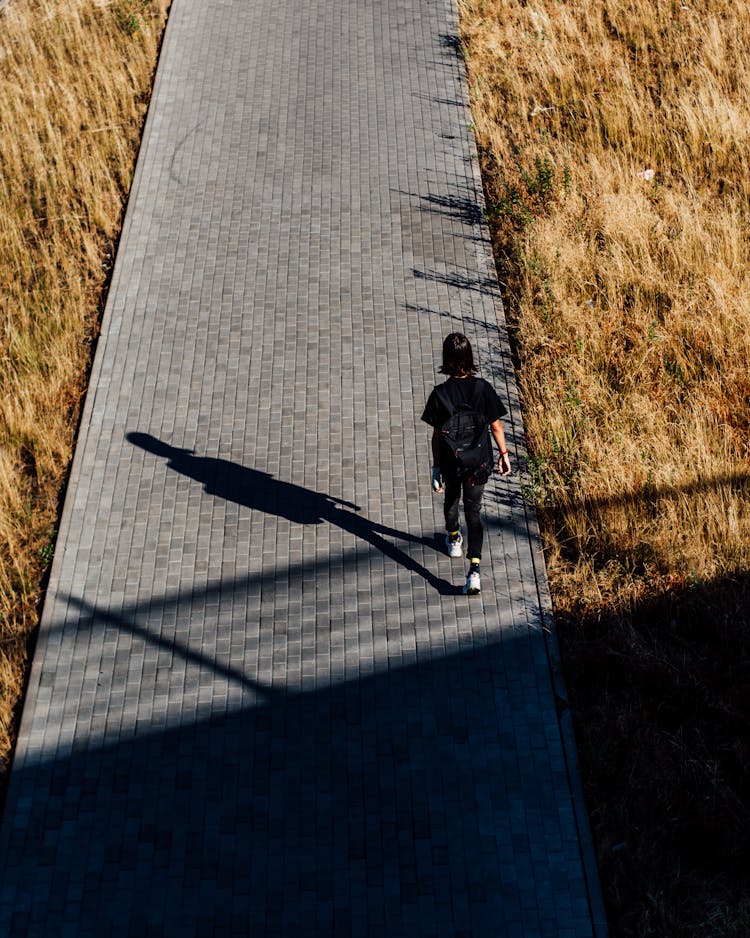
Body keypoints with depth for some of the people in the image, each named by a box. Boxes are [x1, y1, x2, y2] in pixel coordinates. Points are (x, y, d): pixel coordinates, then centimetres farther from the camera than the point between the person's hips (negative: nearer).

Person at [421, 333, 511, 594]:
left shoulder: (440, 394, -18)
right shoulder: (483, 388, -15)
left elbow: (437, 435, -10)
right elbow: (496, 427, -7)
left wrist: (436, 467, 0)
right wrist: (504, 454, 9)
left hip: (450, 462, 0)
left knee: (451, 499, 28)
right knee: (473, 511, 10)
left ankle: (454, 540, 56)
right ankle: (474, 570, -4)